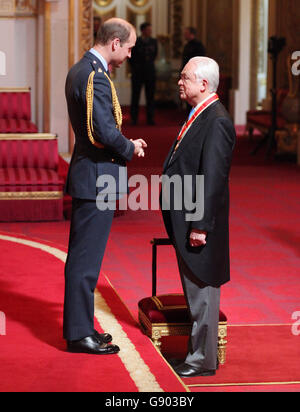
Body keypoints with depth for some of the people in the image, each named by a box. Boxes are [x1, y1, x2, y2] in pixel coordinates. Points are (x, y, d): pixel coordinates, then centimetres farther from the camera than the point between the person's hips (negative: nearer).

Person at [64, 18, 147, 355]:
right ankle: (79, 334, 3)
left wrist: (125, 144, 11)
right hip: (97, 178, -11)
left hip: (86, 174, 11)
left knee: (82, 257, 16)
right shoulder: (95, 77, -19)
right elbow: (106, 133, -24)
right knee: (86, 259, -3)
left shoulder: (79, 71, 13)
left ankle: (79, 326, 26)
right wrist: (130, 149, -6)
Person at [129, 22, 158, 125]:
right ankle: (134, 119, 6)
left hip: (150, 72, 3)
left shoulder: (153, 41, 5)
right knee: (135, 96, 0)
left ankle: (150, 119, 6)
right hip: (138, 73, -3)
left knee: (150, 96, 2)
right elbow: (131, 57, 5)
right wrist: (135, 67, 7)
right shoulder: (135, 42, -5)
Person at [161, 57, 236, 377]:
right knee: (193, 292, 18)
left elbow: (213, 179, -22)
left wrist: (200, 225, -22)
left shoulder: (217, 122, -19)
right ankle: (197, 349, 30)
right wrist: (187, 224, 17)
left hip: (199, 223, -10)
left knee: (202, 292, 0)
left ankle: (203, 360, 8)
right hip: (185, 221, 10)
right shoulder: (199, 115, 12)